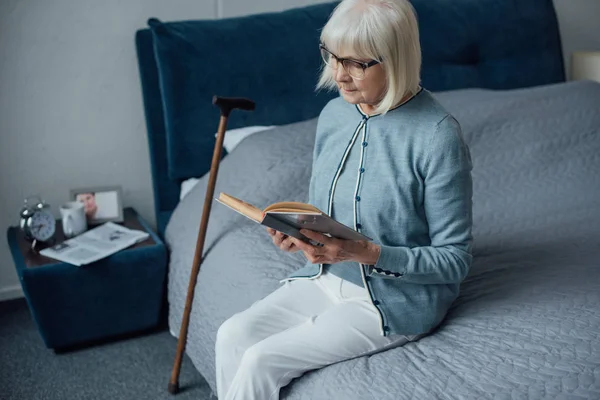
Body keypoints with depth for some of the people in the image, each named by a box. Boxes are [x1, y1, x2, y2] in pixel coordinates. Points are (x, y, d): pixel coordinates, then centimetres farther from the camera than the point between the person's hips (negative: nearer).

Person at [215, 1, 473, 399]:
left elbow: (454, 260, -16)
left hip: (395, 299, -6)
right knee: (233, 336, -14)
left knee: (261, 362, -18)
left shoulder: (439, 136, -21)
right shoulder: (335, 114, 2)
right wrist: (298, 234, -9)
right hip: (325, 276, 7)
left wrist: (365, 253, -27)